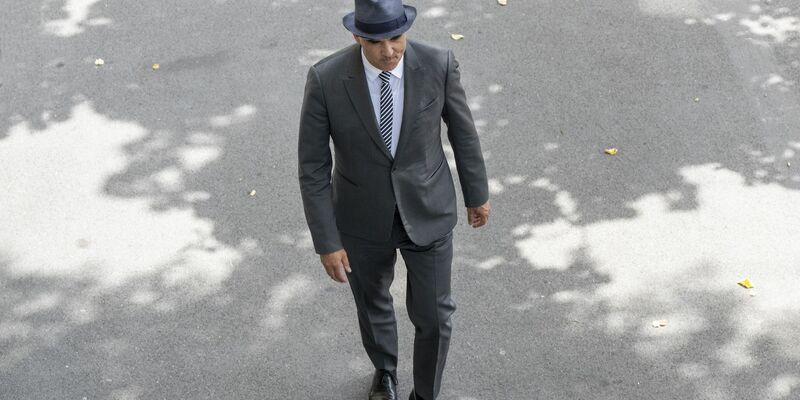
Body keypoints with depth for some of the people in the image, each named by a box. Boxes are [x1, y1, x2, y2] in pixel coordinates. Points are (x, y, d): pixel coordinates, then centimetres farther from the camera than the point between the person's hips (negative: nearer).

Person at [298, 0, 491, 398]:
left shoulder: (438, 64, -21)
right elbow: (312, 167, -15)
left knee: (433, 315, 11)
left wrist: (477, 193, 10)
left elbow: (462, 130, -3)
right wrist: (326, 242, -14)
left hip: (428, 212, 0)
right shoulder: (326, 79, -24)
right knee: (372, 304, 24)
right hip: (364, 217, 0)